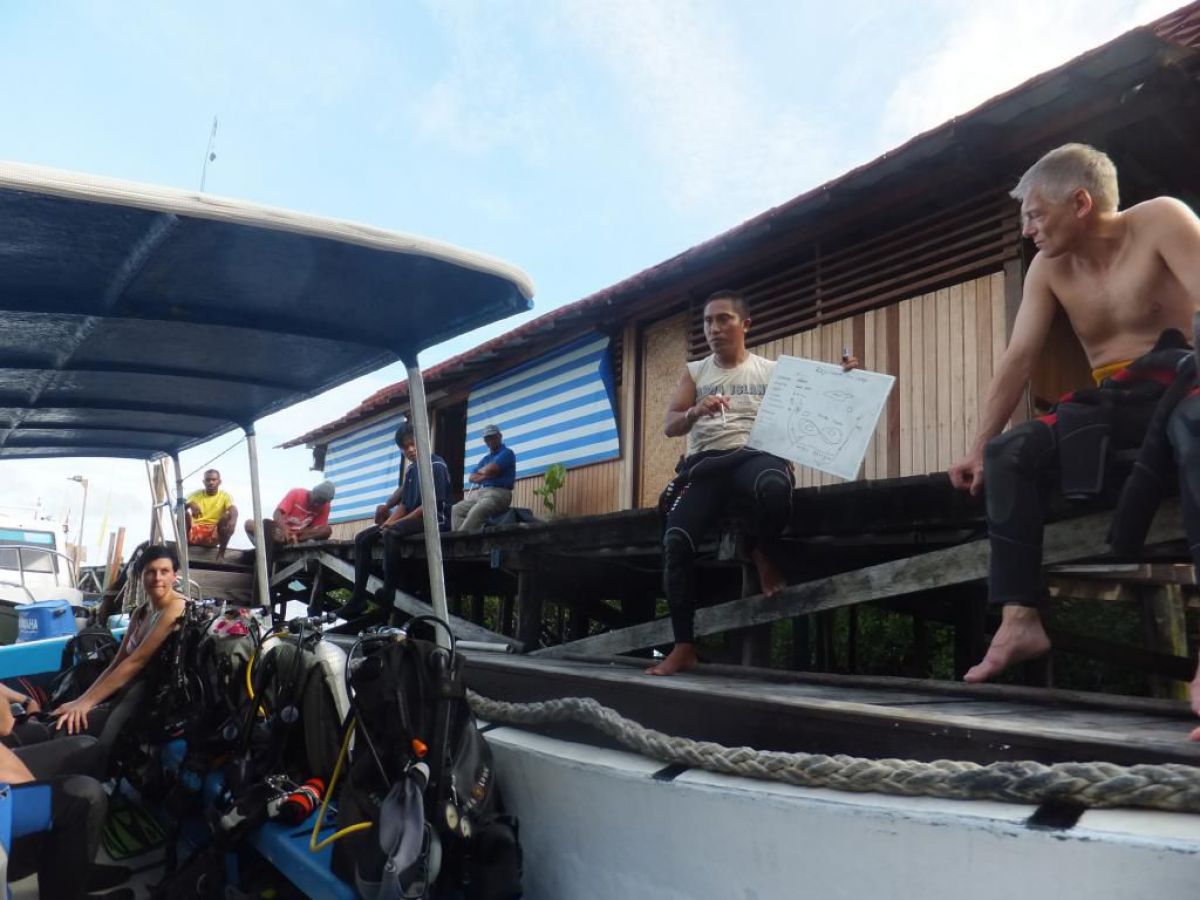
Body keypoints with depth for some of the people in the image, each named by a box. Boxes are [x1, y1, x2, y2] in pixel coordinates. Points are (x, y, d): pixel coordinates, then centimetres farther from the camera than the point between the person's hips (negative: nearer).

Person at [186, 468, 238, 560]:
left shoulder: (225, 496, 4)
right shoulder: (196, 494, 9)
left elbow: (234, 510, -16)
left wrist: (233, 521, -40)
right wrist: (190, 504, -28)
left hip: (213, 535, -1)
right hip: (194, 533, 1)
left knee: (229, 516, -26)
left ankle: (221, 553, -19)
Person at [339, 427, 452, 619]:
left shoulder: (436, 465, -9)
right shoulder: (410, 469, 16)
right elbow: (403, 504, 14)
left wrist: (396, 523, -16)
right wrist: (387, 523, -7)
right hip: (412, 519, 9)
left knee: (390, 534, -35)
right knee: (362, 538, 1)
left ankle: (388, 594, -30)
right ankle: (358, 599, -6)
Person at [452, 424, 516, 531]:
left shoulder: (507, 453, 3)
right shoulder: (486, 458, 26)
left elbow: (490, 470, -13)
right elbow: (471, 478, 14)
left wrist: (480, 471, 10)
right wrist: (485, 476, -6)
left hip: (498, 493, -8)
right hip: (479, 493, 8)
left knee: (475, 512, -33)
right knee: (456, 510, -11)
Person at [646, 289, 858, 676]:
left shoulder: (773, 371, 16)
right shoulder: (694, 373, 20)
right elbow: (670, 426, 8)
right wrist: (695, 412, -13)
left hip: (756, 456, -2)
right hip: (706, 465, 2)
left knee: (774, 487, -40)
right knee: (676, 541, -20)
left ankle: (761, 553, -6)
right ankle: (684, 646, -9)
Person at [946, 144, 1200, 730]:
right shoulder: (1047, 270, 7)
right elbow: (1018, 359, 2)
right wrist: (978, 447, -4)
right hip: (1115, 403, 6)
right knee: (1007, 454, -12)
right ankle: (1020, 619, -18)